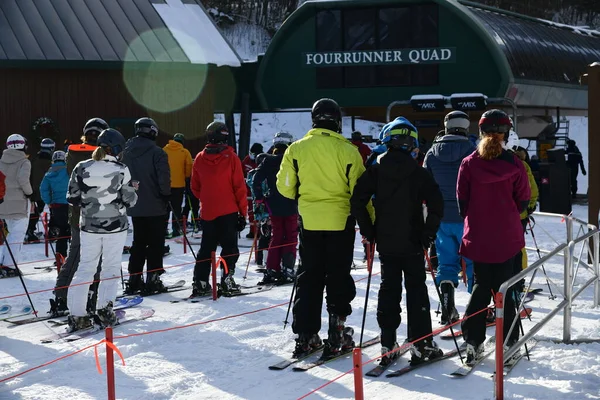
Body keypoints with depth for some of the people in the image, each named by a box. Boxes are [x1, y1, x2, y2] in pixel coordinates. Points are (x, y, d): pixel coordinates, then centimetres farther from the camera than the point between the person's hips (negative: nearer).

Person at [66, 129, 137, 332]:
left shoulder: (82, 168, -4)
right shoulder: (121, 170, -12)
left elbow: (72, 197, 0)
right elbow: (129, 200, -7)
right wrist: (132, 191, 14)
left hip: (89, 226, 3)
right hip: (115, 226, -3)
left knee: (85, 267, 10)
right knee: (111, 267, 9)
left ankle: (77, 315, 6)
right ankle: (104, 311, 2)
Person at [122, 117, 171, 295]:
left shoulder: (126, 152, 6)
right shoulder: (157, 153, -14)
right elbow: (164, 179, -17)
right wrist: (166, 197, -3)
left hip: (134, 207, 6)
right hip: (155, 207, -6)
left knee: (138, 243, 15)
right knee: (155, 244, 2)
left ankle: (134, 280, 14)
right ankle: (152, 280, 0)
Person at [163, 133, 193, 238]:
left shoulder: (164, 150, 1)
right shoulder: (184, 152, -4)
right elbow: (189, 168, -3)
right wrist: (186, 177, 15)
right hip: (179, 184, -2)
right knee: (176, 208, 5)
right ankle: (176, 229, 2)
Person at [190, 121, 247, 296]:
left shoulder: (199, 158, 2)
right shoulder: (231, 157, -9)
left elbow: (195, 187, 10)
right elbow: (239, 187, -8)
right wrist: (243, 211, -1)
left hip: (207, 212, 4)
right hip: (228, 211, -3)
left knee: (206, 248, 12)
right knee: (230, 248, 4)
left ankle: (200, 282, 9)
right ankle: (227, 280, -3)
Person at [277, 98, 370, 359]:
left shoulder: (296, 149, -2)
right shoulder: (347, 151, -9)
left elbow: (285, 187, 3)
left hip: (309, 221, 2)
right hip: (340, 222, -2)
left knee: (309, 277, 11)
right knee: (338, 278, 8)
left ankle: (305, 335, 10)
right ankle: (337, 335, 8)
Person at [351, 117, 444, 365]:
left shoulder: (376, 170, -1)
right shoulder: (418, 172, -7)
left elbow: (357, 200, -6)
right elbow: (436, 204, -14)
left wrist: (368, 231, 3)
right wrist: (428, 233, -4)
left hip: (385, 243, 2)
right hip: (412, 242, -2)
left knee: (388, 289, 9)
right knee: (416, 289, 5)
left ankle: (388, 345, 7)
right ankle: (420, 344, 4)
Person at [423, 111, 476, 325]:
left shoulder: (432, 153, 3)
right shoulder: (472, 152, -9)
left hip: (441, 218, 3)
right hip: (467, 218, -3)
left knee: (446, 261, 10)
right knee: (473, 261, 7)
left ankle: (447, 308, 2)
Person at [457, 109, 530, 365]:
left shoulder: (469, 164, -5)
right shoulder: (514, 164, -9)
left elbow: (462, 200, 0)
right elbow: (524, 200, 0)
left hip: (477, 238, 1)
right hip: (507, 237, -1)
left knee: (481, 286, 13)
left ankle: (473, 341, 6)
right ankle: (509, 341, 9)